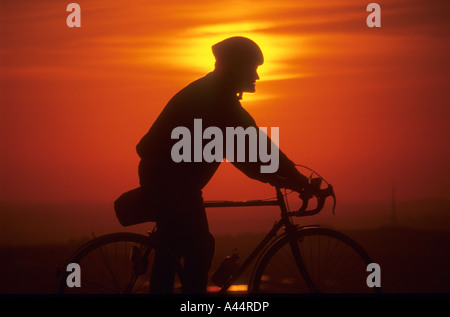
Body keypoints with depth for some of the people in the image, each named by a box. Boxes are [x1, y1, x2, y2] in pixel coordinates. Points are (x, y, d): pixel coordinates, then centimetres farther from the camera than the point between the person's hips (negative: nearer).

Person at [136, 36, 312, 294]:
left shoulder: (211, 94, 15)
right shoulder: (214, 96, -16)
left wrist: (272, 176, 11)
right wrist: (297, 178, -16)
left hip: (163, 176, 11)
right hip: (171, 179, -11)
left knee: (171, 248, 16)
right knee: (200, 250, -9)